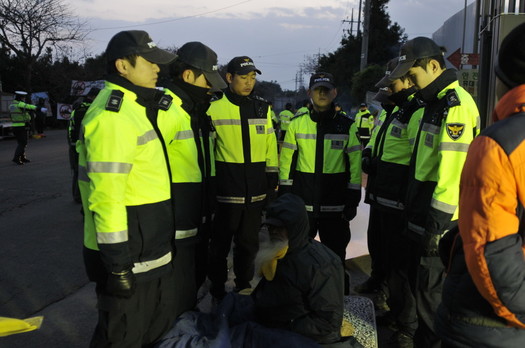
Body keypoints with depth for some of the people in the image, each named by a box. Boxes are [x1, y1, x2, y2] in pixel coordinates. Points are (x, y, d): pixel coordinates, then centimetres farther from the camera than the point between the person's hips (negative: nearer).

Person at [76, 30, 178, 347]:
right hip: (127, 255, -10)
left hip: (153, 249, 10)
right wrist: (117, 266, -22)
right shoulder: (112, 116, -21)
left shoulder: (135, 108, 12)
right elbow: (106, 198, -25)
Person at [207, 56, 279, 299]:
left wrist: (272, 182, 11)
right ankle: (217, 290, 27)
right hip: (226, 188, -4)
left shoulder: (262, 108, 9)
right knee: (221, 242, 9)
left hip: (256, 190, 4)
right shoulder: (214, 108, -5)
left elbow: (270, 146, 12)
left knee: (249, 242, 16)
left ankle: (243, 285, 34)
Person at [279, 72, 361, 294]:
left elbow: (355, 164, 2)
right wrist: (284, 195, 2)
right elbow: (286, 161, 5)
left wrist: (352, 200, -1)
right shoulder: (297, 124, 3)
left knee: (335, 255, 9)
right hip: (302, 202, 1)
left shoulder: (346, 126, 1)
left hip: (335, 205, -1)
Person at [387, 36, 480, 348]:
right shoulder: (436, 102, 14)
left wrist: (436, 224, -21)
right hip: (422, 216, 10)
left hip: (439, 221, -10)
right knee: (419, 281, 21)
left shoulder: (456, 105, -18)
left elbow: (452, 174, -24)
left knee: (431, 290, 3)